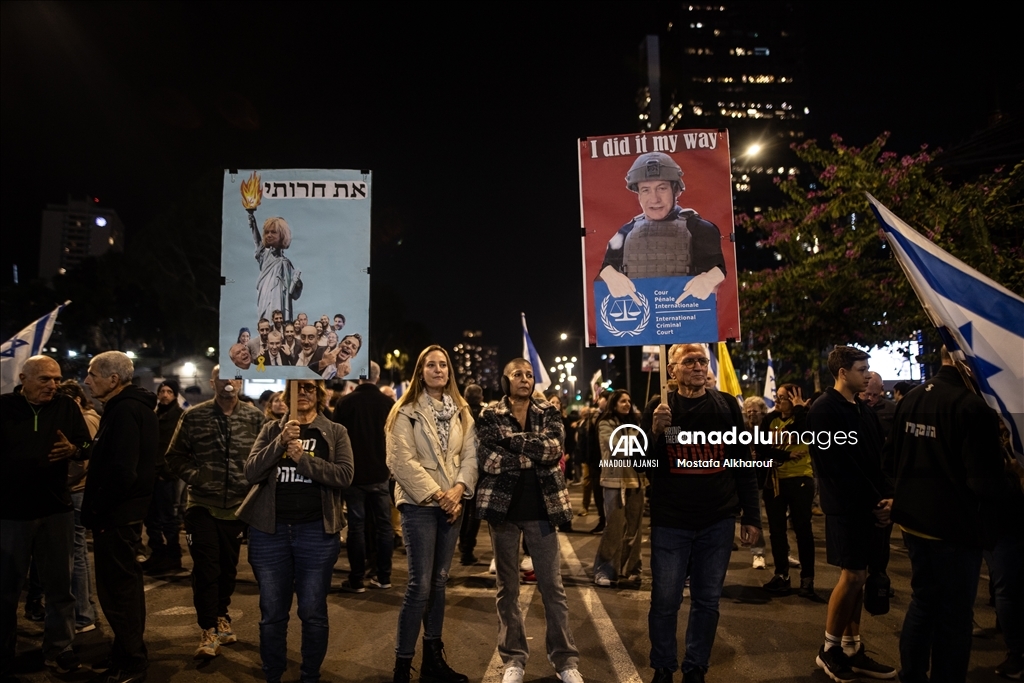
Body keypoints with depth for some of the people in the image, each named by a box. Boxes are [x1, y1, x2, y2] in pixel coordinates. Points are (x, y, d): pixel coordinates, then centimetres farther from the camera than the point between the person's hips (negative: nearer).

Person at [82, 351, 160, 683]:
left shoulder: (125, 411, -20)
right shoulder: (134, 405, 12)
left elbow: (122, 472, -26)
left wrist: (96, 510, -16)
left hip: (116, 514, -10)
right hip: (125, 510, 10)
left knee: (116, 587, 0)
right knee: (125, 583, 20)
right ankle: (129, 653, 34)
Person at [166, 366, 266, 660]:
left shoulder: (254, 418, 0)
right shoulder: (194, 416, -2)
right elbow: (175, 456, 3)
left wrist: (254, 481, -8)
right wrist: (195, 475, -10)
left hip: (238, 506, 2)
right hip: (203, 505, -2)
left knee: (228, 567, 16)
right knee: (206, 569, -2)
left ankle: (221, 617, 36)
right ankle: (208, 631, 9)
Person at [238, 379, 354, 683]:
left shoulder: (335, 432, 2)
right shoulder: (271, 430, 7)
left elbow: (344, 475, -11)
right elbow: (251, 472, -4)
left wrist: (303, 458, -19)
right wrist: (281, 442, -17)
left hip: (316, 531, -2)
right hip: (269, 530, 2)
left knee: (313, 612, 8)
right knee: (272, 613, 12)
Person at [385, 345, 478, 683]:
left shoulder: (461, 412, 11)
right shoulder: (406, 412, -4)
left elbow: (470, 455, 5)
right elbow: (402, 461, -12)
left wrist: (458, 489, -11)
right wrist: (436, 494, -15)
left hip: (451, 503, 5)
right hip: (419, 504, -5)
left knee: (439, 581, 12)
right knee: (420, 584, -8)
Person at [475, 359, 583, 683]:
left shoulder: (548, 412, 4)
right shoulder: (489, 416, 1)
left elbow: (552, 448, -14)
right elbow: (487, 460, -13)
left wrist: (510, 438, -16)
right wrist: (534, 454, -14)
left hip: (541, 507, 1)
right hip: (503, 506, 0)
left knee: (552, 586, 6)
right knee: (507, 587, 9)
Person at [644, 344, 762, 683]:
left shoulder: (727, 405, 2)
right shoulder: (659, 407, -2)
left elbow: (743, 463, 6)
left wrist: (752, 516, 4)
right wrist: (656, 432, -21)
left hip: (718, 521, 2)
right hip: (670, 522, -2)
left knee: (708, 601, 11)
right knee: (665, 601, 4)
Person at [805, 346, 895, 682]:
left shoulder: (864, 410, 14)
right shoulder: (824, 410, -11)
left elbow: (879, 458, 11)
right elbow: (840, 465, -16)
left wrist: (887, 497, -3)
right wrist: (874, 503, -13)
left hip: (870, 506, 7)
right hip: (846, 507, -7)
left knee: (859, 576, 10)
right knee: (851, 575, -4)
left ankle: (852, 650, 18)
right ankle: (829, 649, 10)